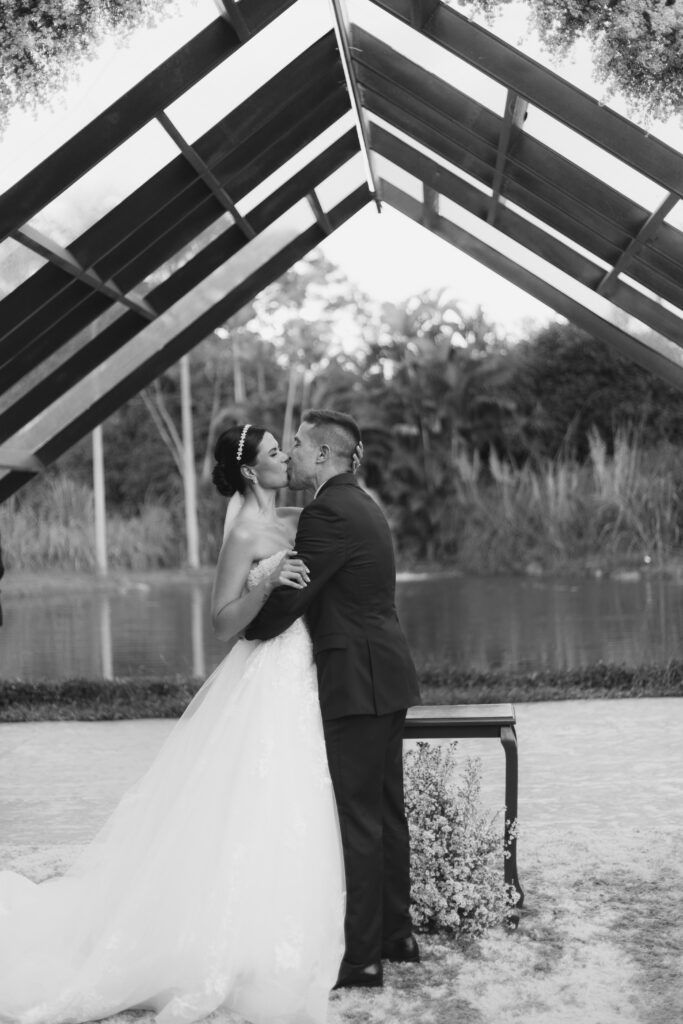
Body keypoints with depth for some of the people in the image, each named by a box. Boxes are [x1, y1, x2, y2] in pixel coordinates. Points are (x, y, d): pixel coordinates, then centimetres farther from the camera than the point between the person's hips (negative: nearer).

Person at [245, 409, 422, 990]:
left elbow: (289, 599, -15)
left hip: (358, 682, -10)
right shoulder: (363, 506, 16)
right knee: (387, 811, 16)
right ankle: (396, 934, 28)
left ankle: (361, 958, 5)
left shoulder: (329, 512, -16)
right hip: (387, 678, 10)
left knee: (360, 819, -3)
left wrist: (245, 632, 2)